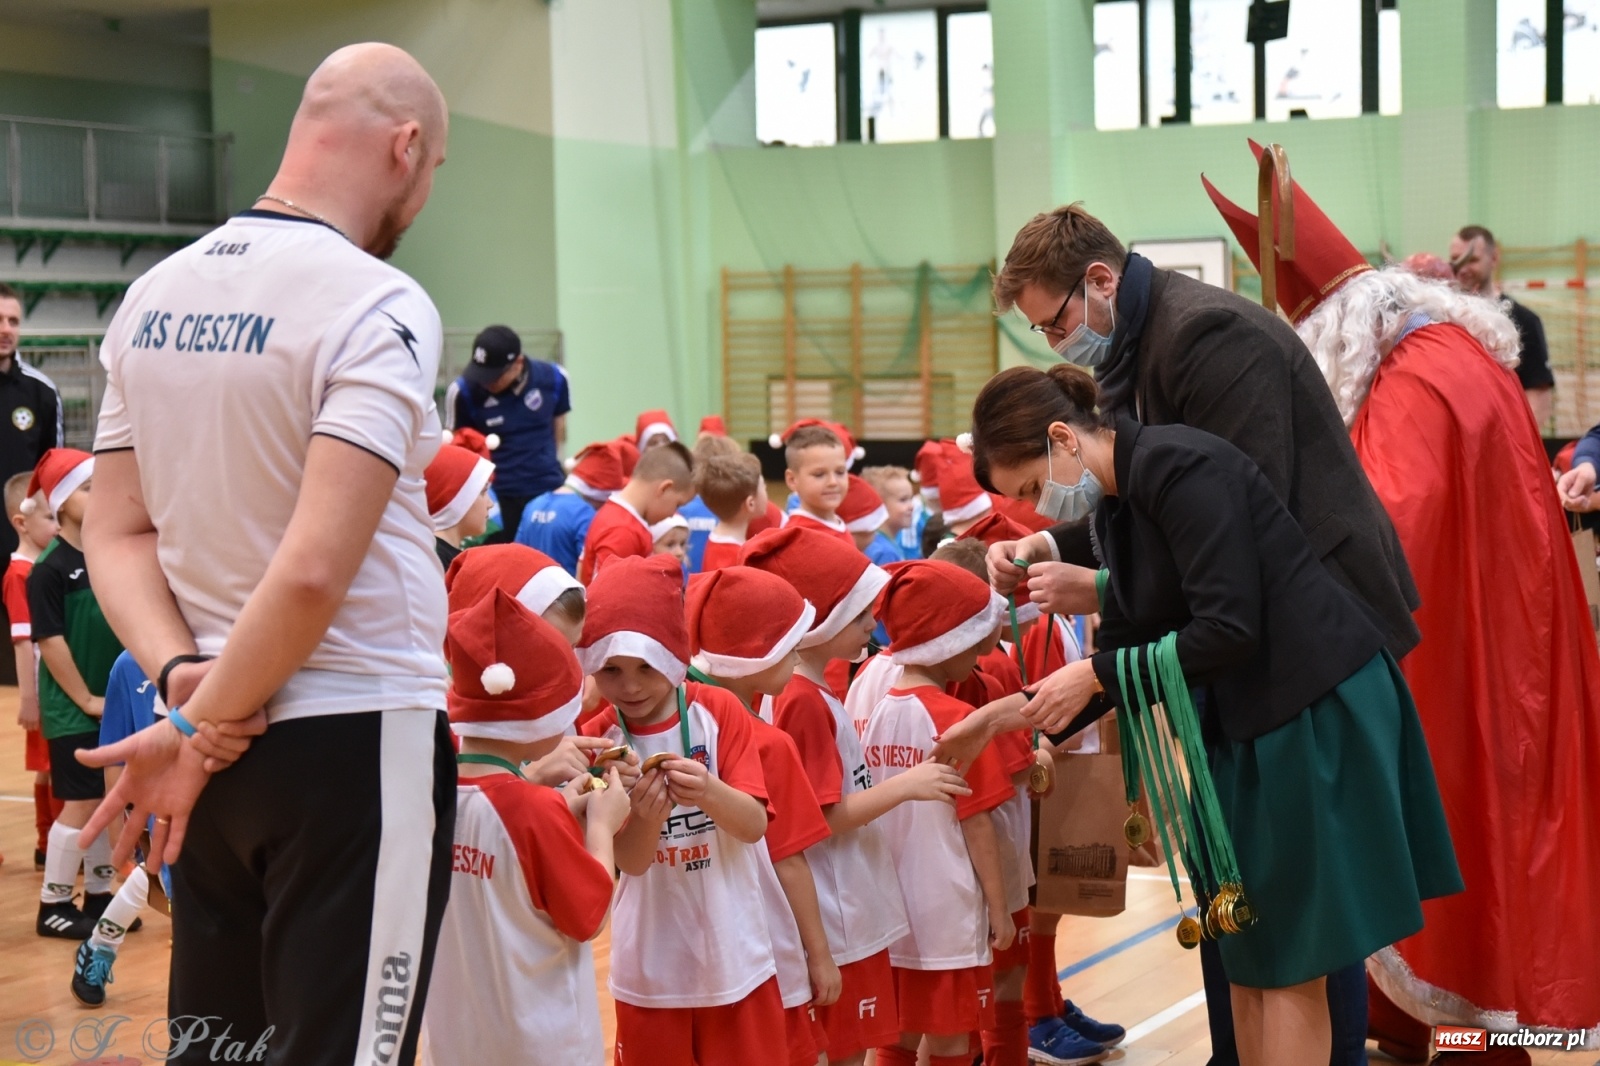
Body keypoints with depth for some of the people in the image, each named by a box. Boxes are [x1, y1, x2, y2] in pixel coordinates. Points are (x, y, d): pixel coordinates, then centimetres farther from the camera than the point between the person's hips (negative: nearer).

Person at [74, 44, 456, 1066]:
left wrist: (181, 675, -5)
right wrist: (200, 733, -13)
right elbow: (315, 570, -22)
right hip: (354, 744, -7)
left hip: (222, 749, 7)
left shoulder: (152, 299, 7)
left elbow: (117, 535, 7)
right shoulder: (379, 308, -15)